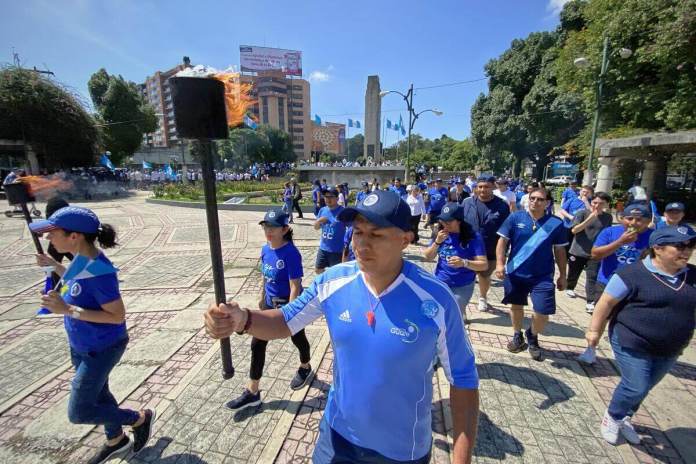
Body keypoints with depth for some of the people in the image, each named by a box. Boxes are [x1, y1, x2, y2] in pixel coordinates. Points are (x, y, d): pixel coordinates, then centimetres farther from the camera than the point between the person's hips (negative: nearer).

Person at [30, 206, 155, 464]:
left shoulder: (99, 271, -32)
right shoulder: (81, 259, -5)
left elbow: (118, 316, -28)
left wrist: (68, 310, -32)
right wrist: (54, 265, 12)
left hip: (102, 349, -9)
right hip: (81, 345, 9)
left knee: (79, 412, 5)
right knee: (98, 394, 25)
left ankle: (141, 418, 26)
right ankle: (116, 440, 49)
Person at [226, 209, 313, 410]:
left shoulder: (291, 253, -26)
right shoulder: (265, 249, -3)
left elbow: (295, 287, -25)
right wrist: (262, 298, 19)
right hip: (270, 303, 7)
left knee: (297, 338, 17)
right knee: (257, 343, 9)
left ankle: (305, 368, 49)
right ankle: (252, 392, 24)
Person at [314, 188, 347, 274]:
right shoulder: (322, 210, 3)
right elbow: (316, 227, 11)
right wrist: (319, 220, -13)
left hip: (337, 250, -6)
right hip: (323, 248, 6)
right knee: (318, 270, 18)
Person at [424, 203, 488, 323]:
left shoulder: (473, 237, -16)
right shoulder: (441, 234, -5)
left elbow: (484, 265, -18)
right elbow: (428, 257, 0)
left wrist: (464, 263, -36)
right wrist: (437, 242, -18)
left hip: (462, 286, -4)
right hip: (440, 282, 4)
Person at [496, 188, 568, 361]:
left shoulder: (556, 223, -2)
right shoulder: (515, 218, -5)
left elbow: (559, 251, 5)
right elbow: (503, 241, -5)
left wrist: (562, 275, 9)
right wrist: (500, 263, -15)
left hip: (543, 276, 0)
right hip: (515, 273, 0)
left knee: (542, 313, -3)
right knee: (516, 306, 15)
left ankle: (532, 337, 29)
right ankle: (518, 336, 40)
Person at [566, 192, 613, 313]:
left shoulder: (608, 217, 3)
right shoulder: (582, 213, -10)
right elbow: (574, 230, -18)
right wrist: (590, 218, -26)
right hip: (578, 251, -2)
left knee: (592, 278, -3)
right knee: (574, 273, 16)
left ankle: (590, 302, 1)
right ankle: (570, 288, 42)